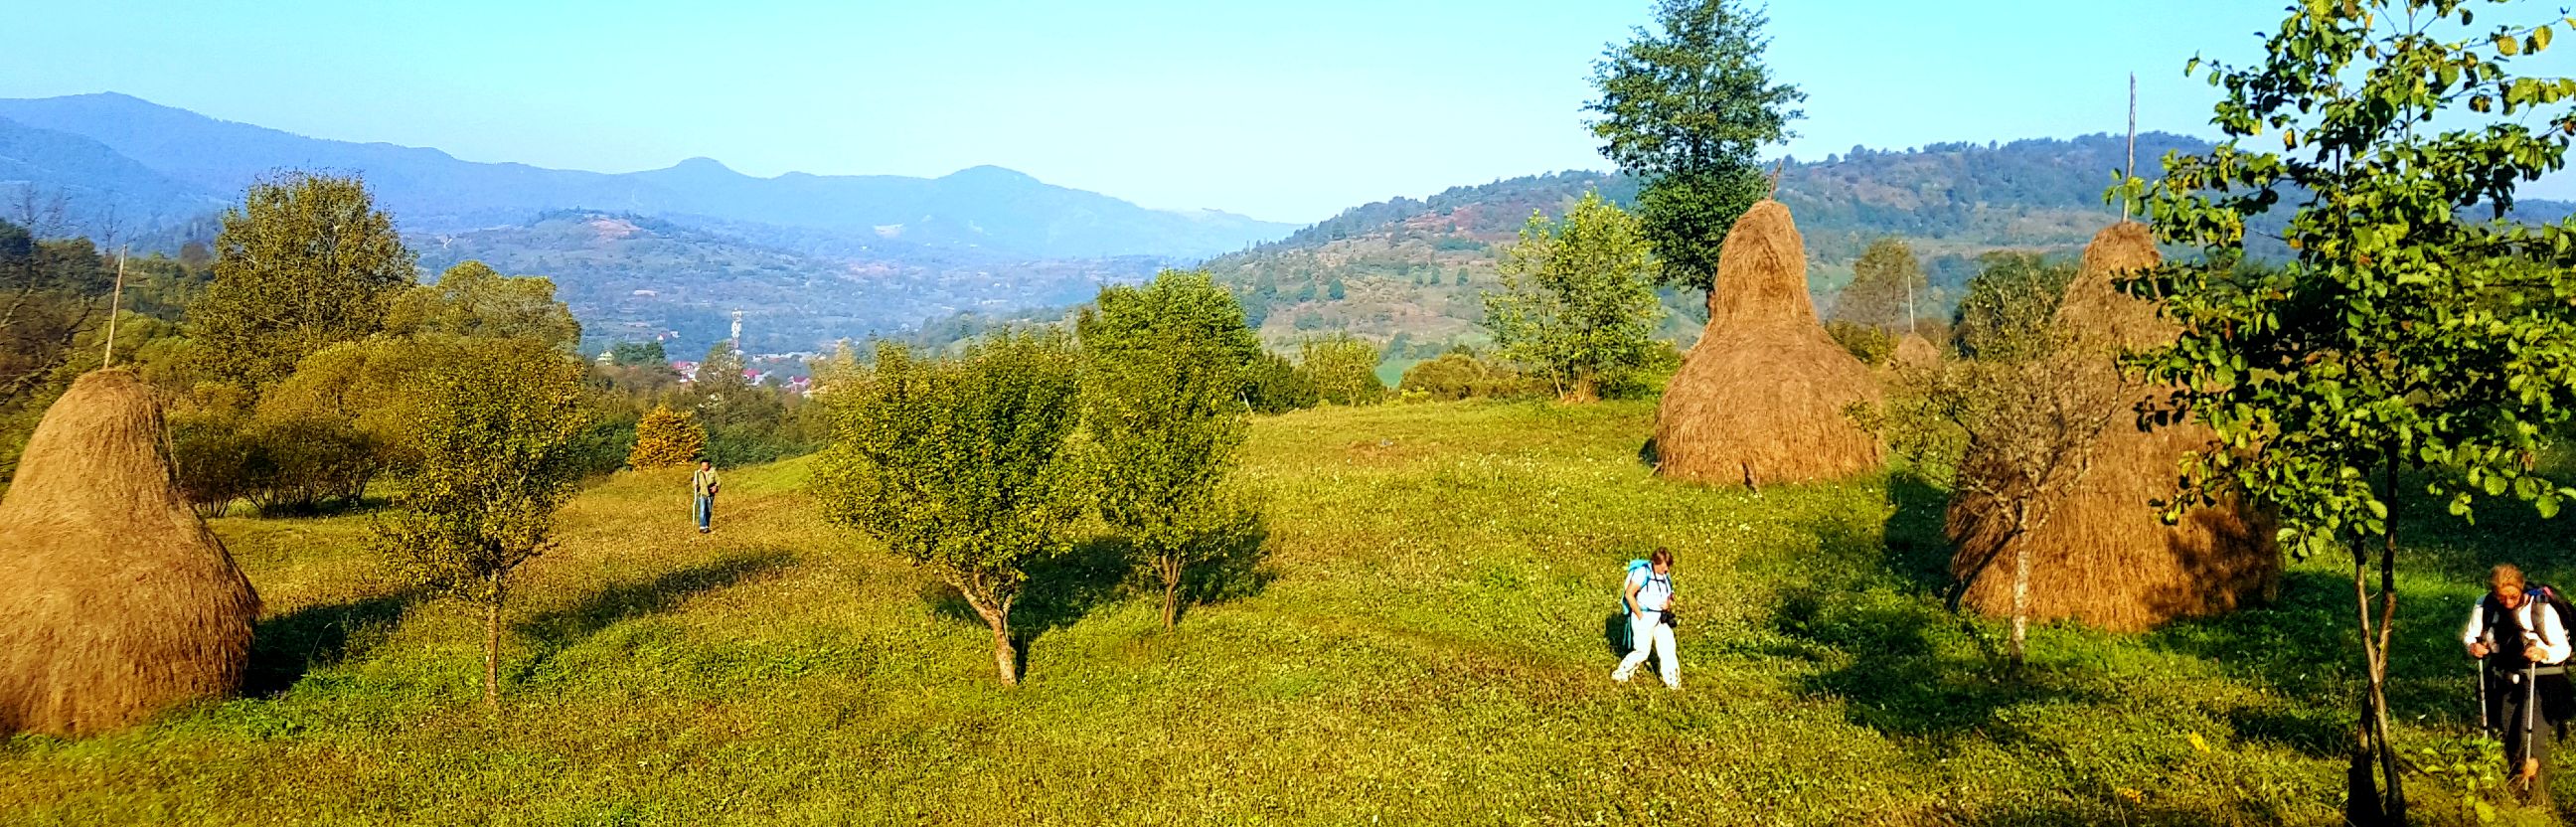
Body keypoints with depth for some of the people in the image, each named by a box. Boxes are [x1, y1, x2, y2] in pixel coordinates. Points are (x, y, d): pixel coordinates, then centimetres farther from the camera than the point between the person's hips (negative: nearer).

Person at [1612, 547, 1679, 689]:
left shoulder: (1666, 575, 5)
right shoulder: (1643, 572, -18)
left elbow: (1669, 596, 17)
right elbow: (1629, 594, -18)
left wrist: (1668, 604, -8)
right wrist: (1640, 616, -16)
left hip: (1660, 618, 7)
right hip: (1644, 617, -7)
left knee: (1667, 650, 5)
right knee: (1642, 651, 0)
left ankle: (1673, 683, 13)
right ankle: (1620, 674, 18)